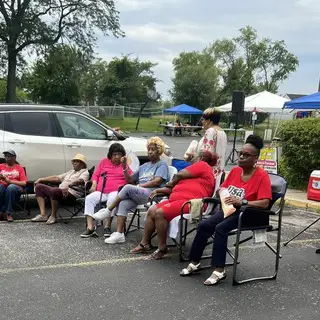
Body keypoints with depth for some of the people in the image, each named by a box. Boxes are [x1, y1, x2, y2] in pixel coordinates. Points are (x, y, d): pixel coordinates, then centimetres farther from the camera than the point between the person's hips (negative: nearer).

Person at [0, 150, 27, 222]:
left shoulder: (19, 168, 13)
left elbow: (24, 183, 1)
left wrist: (10, 181, -13)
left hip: (15, 187, -1)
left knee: (11, 187, -37)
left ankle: (8, 213, -31)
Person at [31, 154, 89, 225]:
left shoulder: (85, 172, 4)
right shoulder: (71, 172, 31)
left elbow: (80, 181, -19)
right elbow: (57, 178, 30)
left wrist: (68, 185, -37)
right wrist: (41, 179, 20)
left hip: (71, 193, -9)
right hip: (60, 191, 10)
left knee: (54, 190, -38)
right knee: (39, 186, 5)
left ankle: (53, 216, -19)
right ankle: (43, 215, -8)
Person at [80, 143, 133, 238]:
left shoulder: (125, 164, 13)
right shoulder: (104, 161, 21)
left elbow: (129, 180, 1)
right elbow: (95, 174, 20)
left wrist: (124, 167, -13)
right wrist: (94, 184, 0)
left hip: (116, 191, -3)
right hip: (101, 191, 3)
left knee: (112, 200, -37)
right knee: (89, 198, -24)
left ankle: (108, 227, -28)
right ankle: (90, 228, -29)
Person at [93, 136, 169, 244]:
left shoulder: (162, 165, 7)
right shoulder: (144, 166, 27)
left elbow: (157, 181, -9)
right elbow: (130, 180, 24)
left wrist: (139, 185, -7)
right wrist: (125, 167, 9)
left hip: (151, 194, -6)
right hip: (137, 194, 6)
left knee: (128, 188, -30)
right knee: (123, 204, -24)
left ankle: (108, 211, -14)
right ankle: (119, 234, -25)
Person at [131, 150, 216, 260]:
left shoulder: (202, 165, 0)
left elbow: (179, 175, -7)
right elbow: (177, 188, 28)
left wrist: (171, 183, 14)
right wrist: (159, 190, 20)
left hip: (189, 202, -11)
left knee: (160, 213, -26)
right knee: (151, 211, 2)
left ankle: (162, 248, -17)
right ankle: (145, 243, 4)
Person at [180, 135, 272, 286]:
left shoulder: (262, 176, -13)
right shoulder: (235, 171, 9)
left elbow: (265, 203, -22)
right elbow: (222, 188, 23)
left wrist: (242, 202, -30)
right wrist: (222, 192, -1)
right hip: (229, 209, 7)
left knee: (220, 228, -30)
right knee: (203, 225, -14)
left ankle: (219, 270, -24)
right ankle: (194, 263, -1)